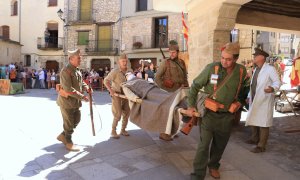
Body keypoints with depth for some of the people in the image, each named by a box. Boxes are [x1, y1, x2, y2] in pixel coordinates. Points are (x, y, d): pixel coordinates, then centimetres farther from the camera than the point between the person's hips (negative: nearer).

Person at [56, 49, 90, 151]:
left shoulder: (77, 70, 9)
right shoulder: (66, 71, -21)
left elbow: (81, 82, 20)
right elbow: (69, 89, -27)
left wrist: (86, 87, -1)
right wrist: (82, 97, -25)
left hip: (75, 101, 9)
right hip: (67, 101, -9)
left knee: (76, 120, 18)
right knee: (69, 123, 4)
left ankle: (63, 136, 35)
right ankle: (68, 143, 22)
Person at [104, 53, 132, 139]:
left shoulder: (130, 71, 0)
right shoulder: (115, 71, -14)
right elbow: (106, 80, -16)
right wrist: (110, 90, -26)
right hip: (116, 94, -5)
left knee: (126, 113, 8)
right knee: (117, 115, -8)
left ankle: (123, 130, 24)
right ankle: (113, 131, 8)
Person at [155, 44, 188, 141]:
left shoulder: (182, 63, 11)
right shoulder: (166, 62, -5)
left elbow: (185, 76, 20)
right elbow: (157, 77, -6)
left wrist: (184, 85, 5)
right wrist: (163, 88, -11)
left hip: (179, 91, 6)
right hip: (168, 91, -6)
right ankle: (163, 133, 7)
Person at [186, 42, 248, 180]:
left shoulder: (241, 71, -4)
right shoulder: (212, 68, -16)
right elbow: (195, 86, -6)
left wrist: (239, 101, 10)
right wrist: (191, 105, -7)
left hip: (227, 115, 4)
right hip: (209, 113, -4)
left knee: (220, 144, 18)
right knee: (204, 144, -4)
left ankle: (213, 166, 41)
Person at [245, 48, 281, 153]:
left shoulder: (270, 69, -10)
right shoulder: (256, 69, 15)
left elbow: (277, 82, -13)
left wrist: (272, 89, -34)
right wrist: (249, 96, 17)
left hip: (264, 100, -9)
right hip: (254, 100, 9)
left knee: (263, 123, -3)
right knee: (253, 120, 17)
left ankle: (261, 146, 4)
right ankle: (255, 139, 35)